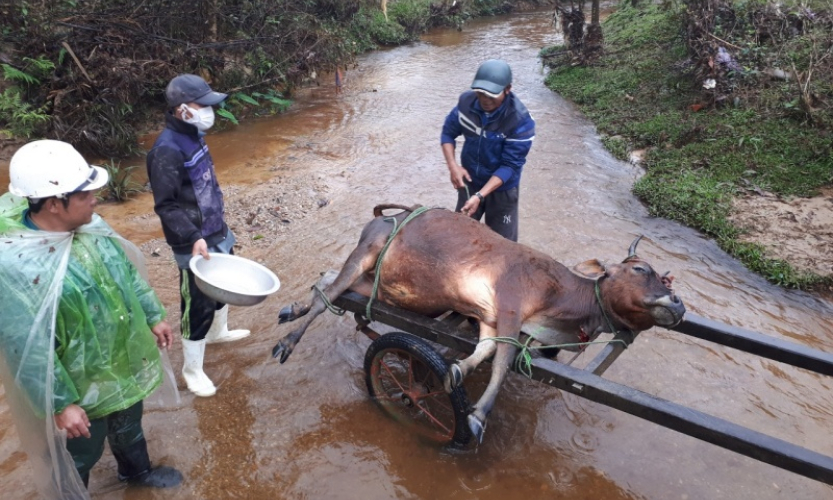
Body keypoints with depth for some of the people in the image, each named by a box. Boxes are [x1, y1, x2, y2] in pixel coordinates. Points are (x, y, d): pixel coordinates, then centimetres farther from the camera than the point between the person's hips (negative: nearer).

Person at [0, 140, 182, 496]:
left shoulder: (88, 225, -10)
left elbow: (127, 273, 5)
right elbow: (30, 351, -27)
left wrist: (154, 316, 11)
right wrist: (60, 404, -20)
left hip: (125, 362, 7)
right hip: (80, 387, -7)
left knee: (129, 425, 32)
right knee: (79, 456, 19)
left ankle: (137, 470, 60)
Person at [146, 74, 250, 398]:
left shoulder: (193, 136, 7)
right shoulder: (167, 150, -22)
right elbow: (166, 206, -23)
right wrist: (193, 238, -31)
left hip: (217, 233, 10)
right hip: (196, 244, -10)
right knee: (198, 307, 2)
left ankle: (218, 331, 54)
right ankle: (192, 370, 21)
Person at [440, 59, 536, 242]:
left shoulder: (521, 121, -30)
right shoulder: (466, 101, -17)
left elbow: (510, 165, -27)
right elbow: (448, 132, -4)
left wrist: (480, 195, -34)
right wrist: (453, 166, -21)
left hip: (501, 189, -4)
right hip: (469, 181, 4)